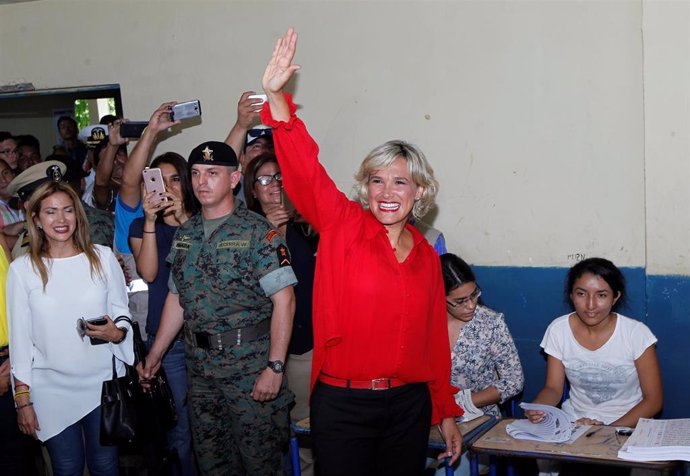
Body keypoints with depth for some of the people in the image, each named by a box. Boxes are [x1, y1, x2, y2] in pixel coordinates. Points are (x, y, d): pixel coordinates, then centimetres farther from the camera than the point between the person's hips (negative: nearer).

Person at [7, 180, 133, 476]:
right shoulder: (22, 269, -4)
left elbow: (122, 313, 8)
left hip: (103, 384, 1)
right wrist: (22, 399, -2)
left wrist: (116, 333, -15)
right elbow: (19, 337, -1)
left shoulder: (103, 257, 0)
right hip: (51, 390, -1)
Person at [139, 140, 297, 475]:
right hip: (201, 369, 6)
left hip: (251, 368, -6)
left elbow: (284, 300, -14)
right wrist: (154, 355, 15)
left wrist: (275, 367, -19)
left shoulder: (257, 231, -10)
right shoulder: (185, 234, 10)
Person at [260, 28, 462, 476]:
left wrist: (446, 412, 13)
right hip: (342, 404, -3)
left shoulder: (426, 256, 7)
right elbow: (304, 170, -17)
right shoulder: (343, 227, -3)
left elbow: (436, 338, 11)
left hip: (409, 405, 4)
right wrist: (277, 97, -29)